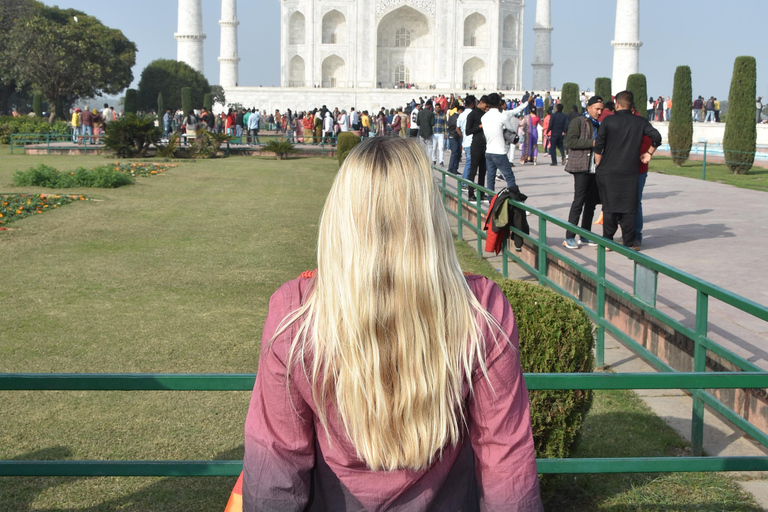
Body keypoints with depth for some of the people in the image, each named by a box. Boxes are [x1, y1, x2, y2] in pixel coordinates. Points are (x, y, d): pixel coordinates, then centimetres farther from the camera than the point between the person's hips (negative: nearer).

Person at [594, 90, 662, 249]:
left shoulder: (608, 121, -3)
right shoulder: (640, 122, 2)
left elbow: (598, 146, -5)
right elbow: (656, 136, -6)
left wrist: (598, 165, 6)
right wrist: (649, 153, 8)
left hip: (608, 171, -1)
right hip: (630, 171, 1)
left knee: (609, 207, 6)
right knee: (629, 208, 7)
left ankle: (607, 241, 9)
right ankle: (629, 243, 8)